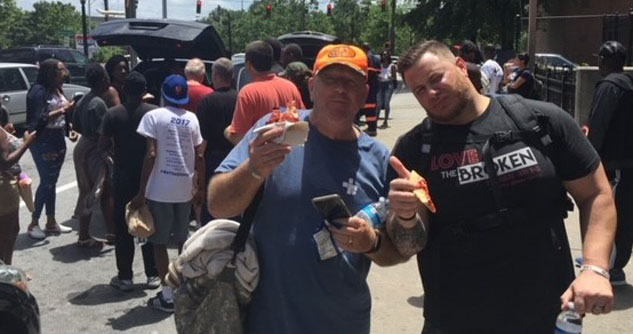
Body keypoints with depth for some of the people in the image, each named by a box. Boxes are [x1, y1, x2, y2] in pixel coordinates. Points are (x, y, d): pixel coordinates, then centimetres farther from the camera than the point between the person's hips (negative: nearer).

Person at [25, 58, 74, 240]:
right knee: (46, 182, -4)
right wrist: (62, 110, -20)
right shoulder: (38, 90, -14)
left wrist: (69, 109, -3)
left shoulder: (57, 89, 8)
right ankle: (34, 223, 8)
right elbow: (39, 119, -20)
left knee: (52, 182, 13)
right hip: (42, 143, -8)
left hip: (58, 140, 8)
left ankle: (51, 222, 22)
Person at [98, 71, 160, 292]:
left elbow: (103, 146, -7)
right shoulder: (156, 113, -8)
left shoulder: (113, 114, -8)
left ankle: (125, 277, 12)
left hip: (123, 177, 0)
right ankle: (152, 275, 16)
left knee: (123, 227, 8)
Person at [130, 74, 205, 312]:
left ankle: (168, 295, 7)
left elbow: (151, 155, -13)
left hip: (160, 189, -4)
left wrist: (141, 191, -9)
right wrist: (201, 188, 14)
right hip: (185, 188, 4)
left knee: (159, 242, 6)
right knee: (183, 240, 17)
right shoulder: (192, 119, 4)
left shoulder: (153, 116, -6)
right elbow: (199, 156, 4)